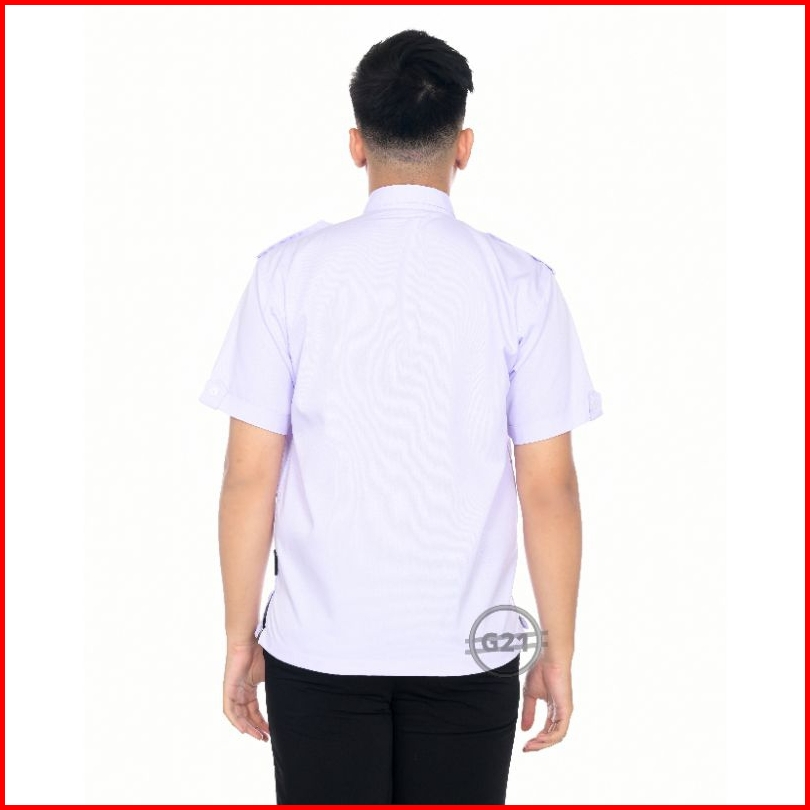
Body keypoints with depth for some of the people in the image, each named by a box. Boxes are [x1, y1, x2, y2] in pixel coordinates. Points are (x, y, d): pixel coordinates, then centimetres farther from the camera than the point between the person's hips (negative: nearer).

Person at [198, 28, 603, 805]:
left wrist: (240, 637, 5)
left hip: (317, 649, 0)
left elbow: (249, 478, -5)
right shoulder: (520, 282, -5)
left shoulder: (288, 271, -5)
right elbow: (549, 488, -5)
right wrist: (558, 652, 5)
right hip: (468, 653, 0)